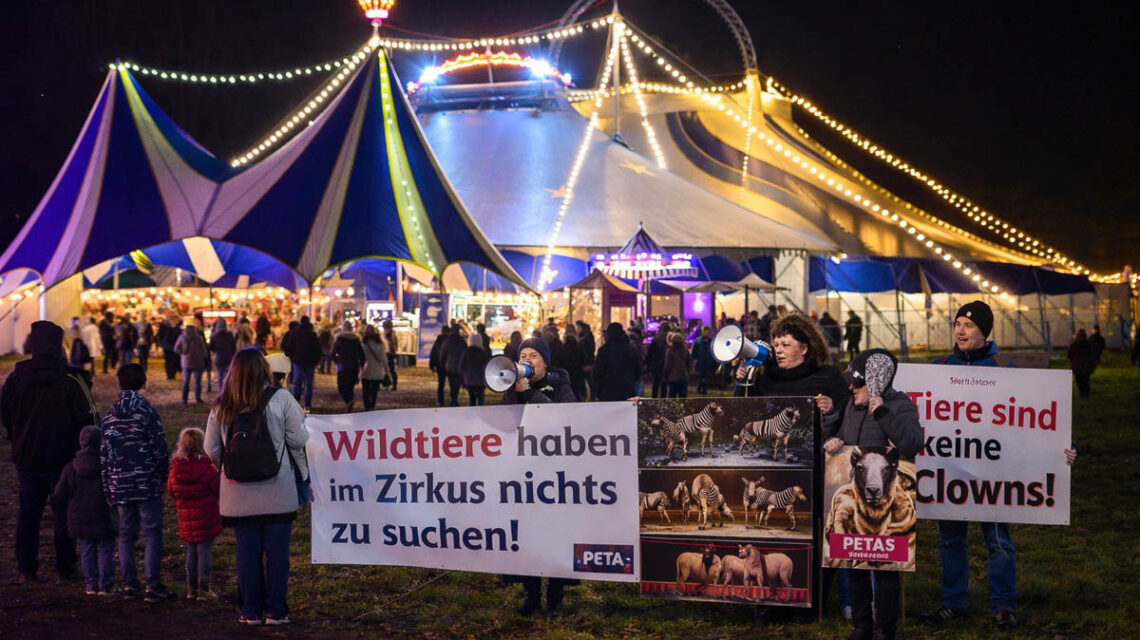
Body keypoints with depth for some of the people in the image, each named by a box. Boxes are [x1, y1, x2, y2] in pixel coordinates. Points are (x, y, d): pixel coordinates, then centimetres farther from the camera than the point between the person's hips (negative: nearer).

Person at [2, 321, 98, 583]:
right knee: (63, 513, 5)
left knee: (28, 513, 12)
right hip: (63, 459, -3)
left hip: (26, 459, 3)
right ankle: (65, 569, 8)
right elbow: (88, 419, -13)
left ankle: (26, 569, 13)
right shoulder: (70, 380, -14)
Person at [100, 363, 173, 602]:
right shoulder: (147, 413, -10)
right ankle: (153, 587, -3)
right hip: (147, 484, -5)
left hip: (120, 486, 5)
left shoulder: (109, 417, 6)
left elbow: (104, 455, 9)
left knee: (126, 536, 12)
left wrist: (109, 490, 15)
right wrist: (164, 477, 6)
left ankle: (129, 585, 13)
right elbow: (160, 450, -10)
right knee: (153, 535, -1)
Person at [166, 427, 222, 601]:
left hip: (186, 521, 5)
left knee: (191, 553, 15)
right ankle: (203, 589, 2)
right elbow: (219, 488, -9)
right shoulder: (206, 468, -16)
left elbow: (170, 491, 9)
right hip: (206, 520, -4)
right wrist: (220, 474, 9)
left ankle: (191, 588, 19)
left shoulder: (175, 469, -3)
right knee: (205, 553, 1)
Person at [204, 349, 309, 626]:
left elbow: (211, 451, 5)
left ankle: (251, 611, 15)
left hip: (238, 496, 2)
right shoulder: (281, 399, -9)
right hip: (277, 493, -2)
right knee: (277, 551, 7)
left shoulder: (221, 406, 0)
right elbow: (299, 439, -7)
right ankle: (276, 611, 11)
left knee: (247, 551, 10)